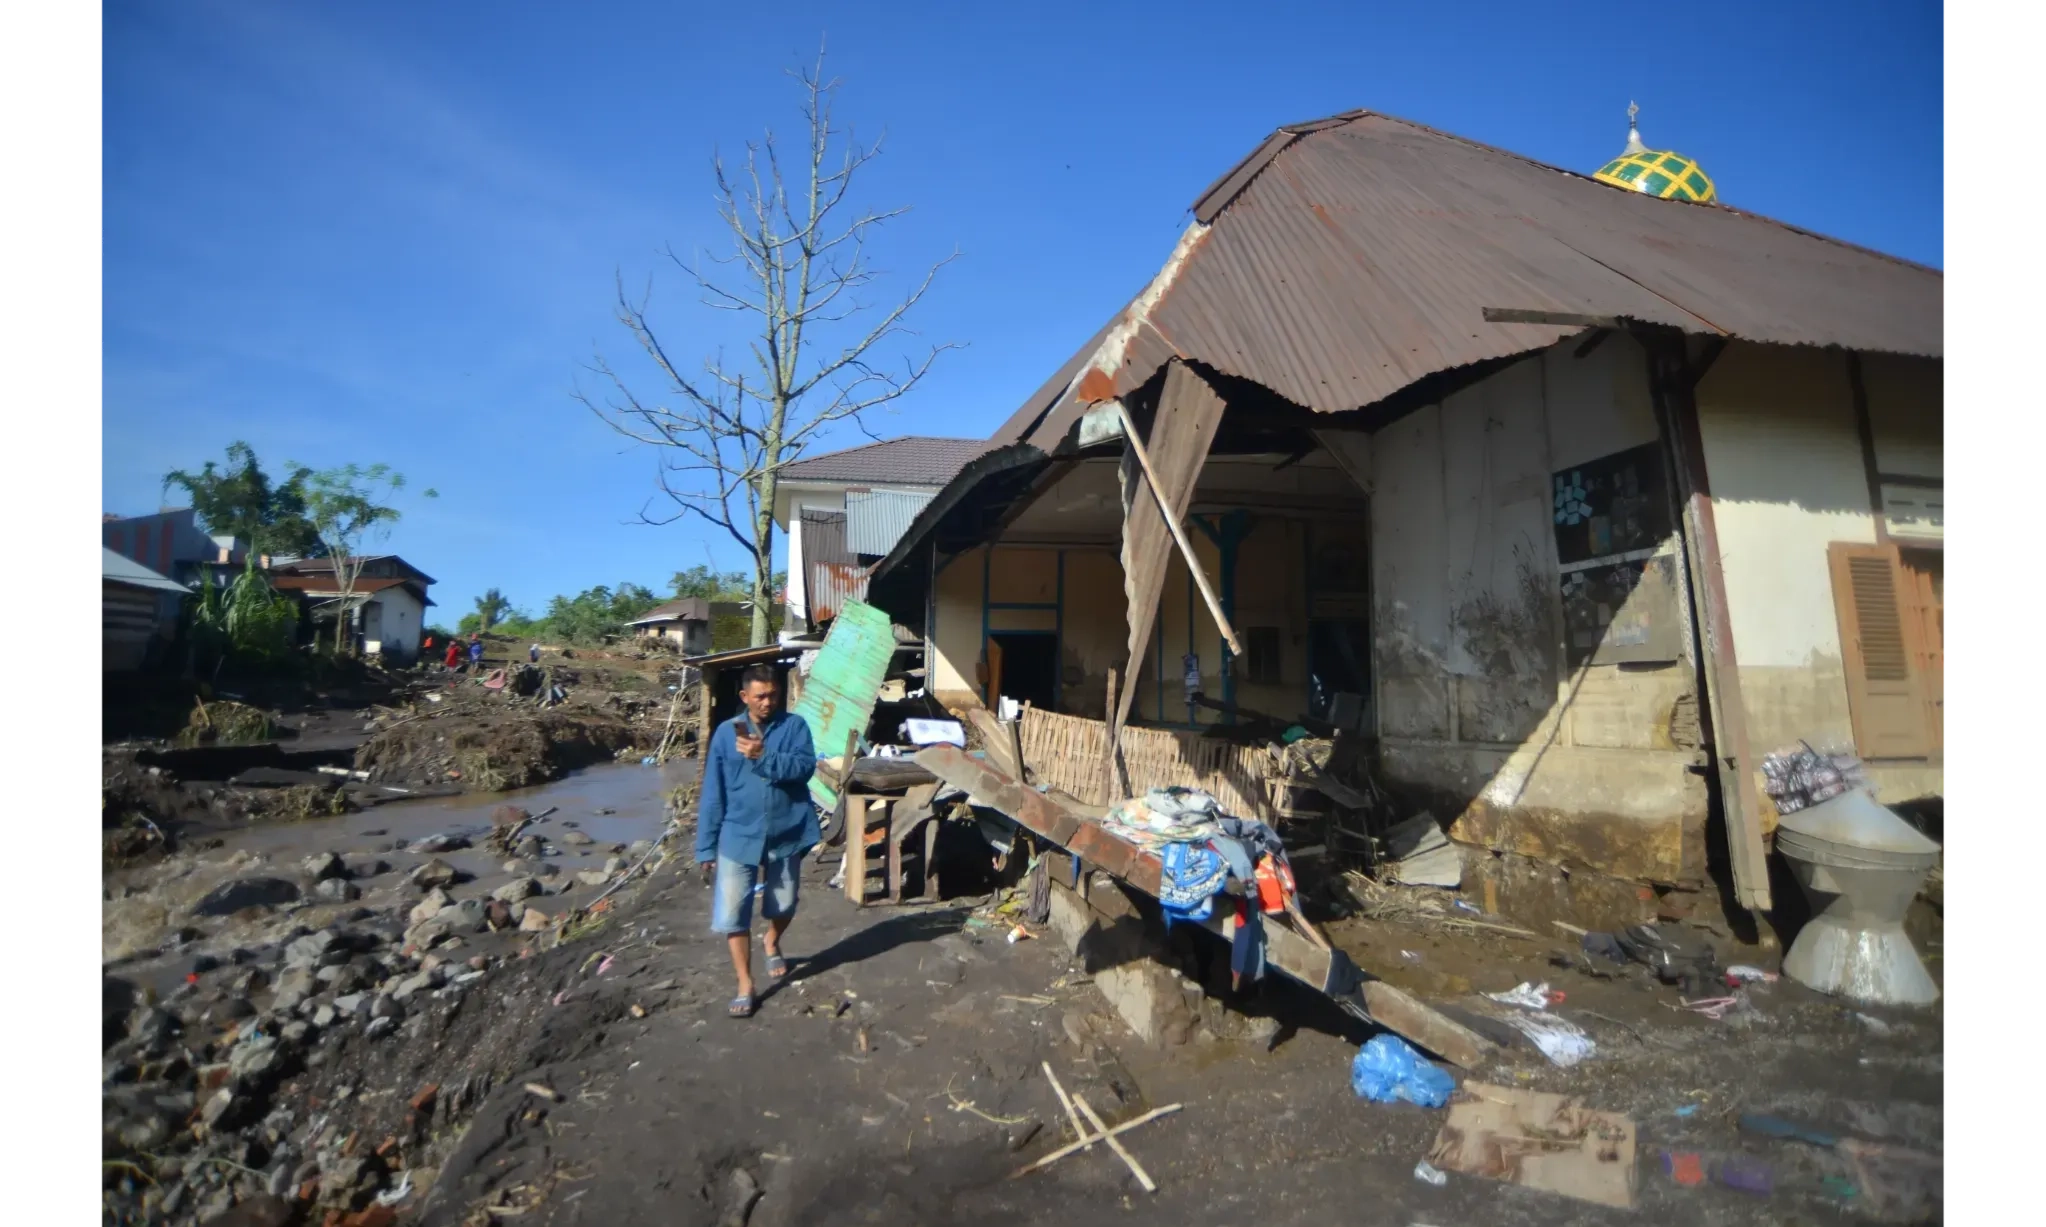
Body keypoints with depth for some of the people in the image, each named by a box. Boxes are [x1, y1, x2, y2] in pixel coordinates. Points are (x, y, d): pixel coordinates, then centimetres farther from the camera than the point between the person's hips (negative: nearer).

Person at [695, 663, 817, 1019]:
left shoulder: (795, 726, -5)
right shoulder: (726, 732, -2)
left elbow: (804, 766, -21)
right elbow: (712, 794, -1)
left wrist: (763, 757, -32)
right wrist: (706, 847, -1)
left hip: (786, 834, 0)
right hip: (738, 836, 0)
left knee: (783, 906, 17)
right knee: (731, 915, -2)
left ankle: (772, 944, 50)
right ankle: (745, 986, 16)